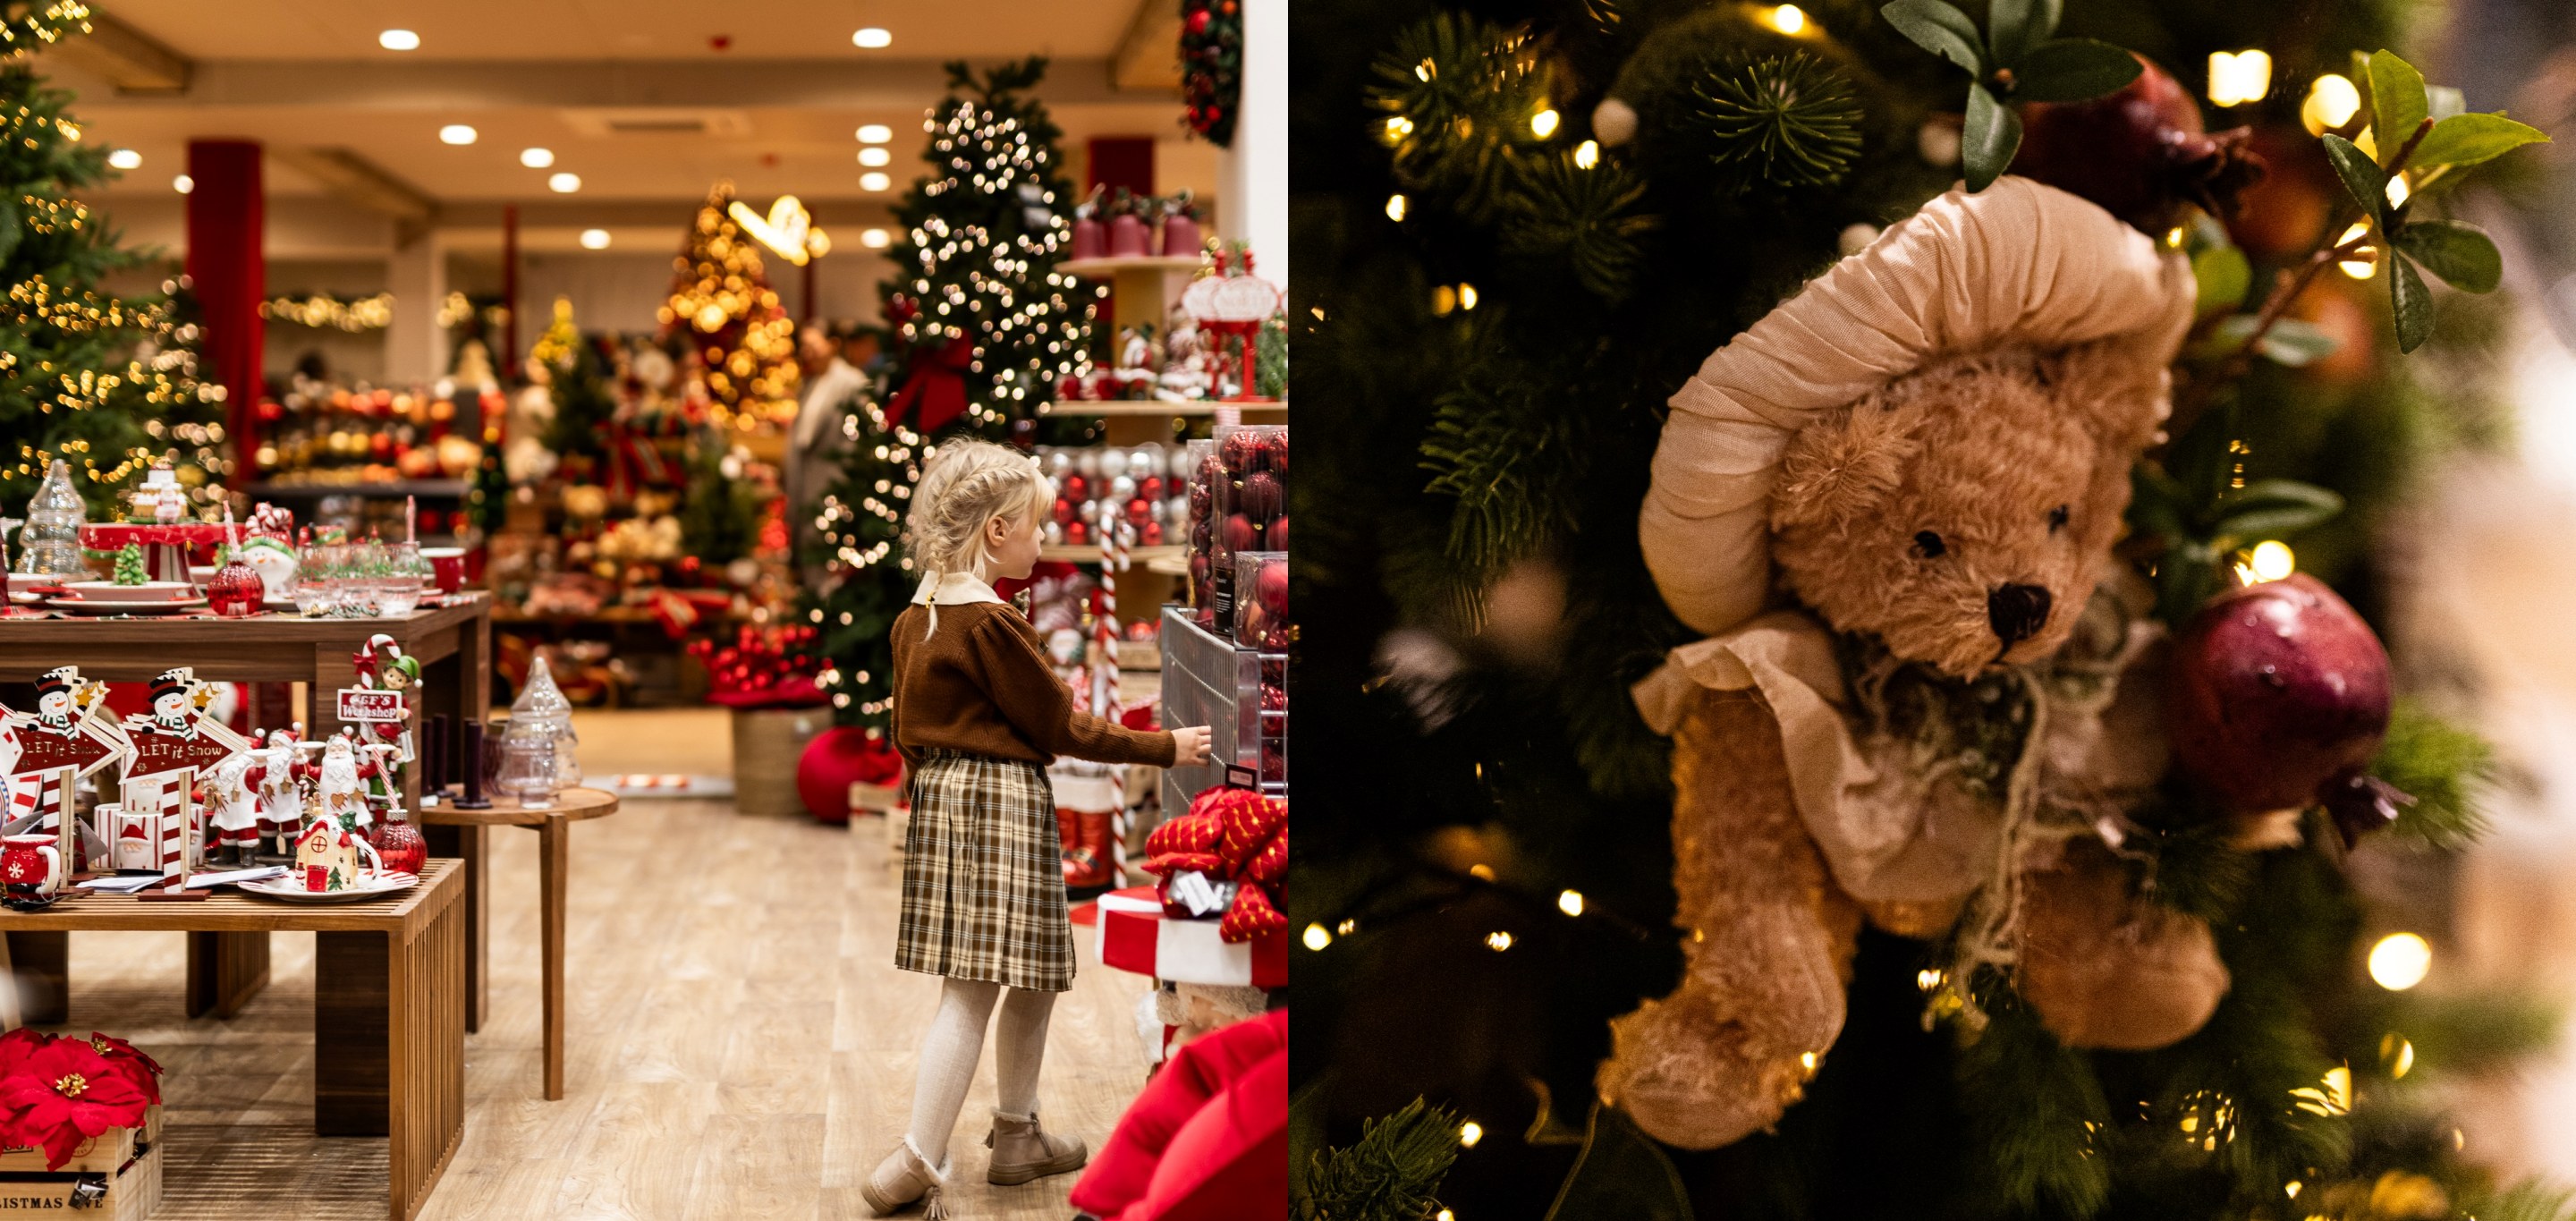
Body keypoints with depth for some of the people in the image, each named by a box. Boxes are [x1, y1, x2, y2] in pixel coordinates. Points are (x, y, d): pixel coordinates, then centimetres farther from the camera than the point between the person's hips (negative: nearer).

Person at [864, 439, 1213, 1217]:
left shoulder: (916, 618, 10)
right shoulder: (990, 622, -17)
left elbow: (909, 733, 17)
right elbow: (1061, 727, -11)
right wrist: (1163, 749, -3)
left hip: (939, 796, 9)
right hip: (1000, 802, -9)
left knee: (1034, 974, 18)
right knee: (975, 986, -6)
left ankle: (1017, 1136, 30)